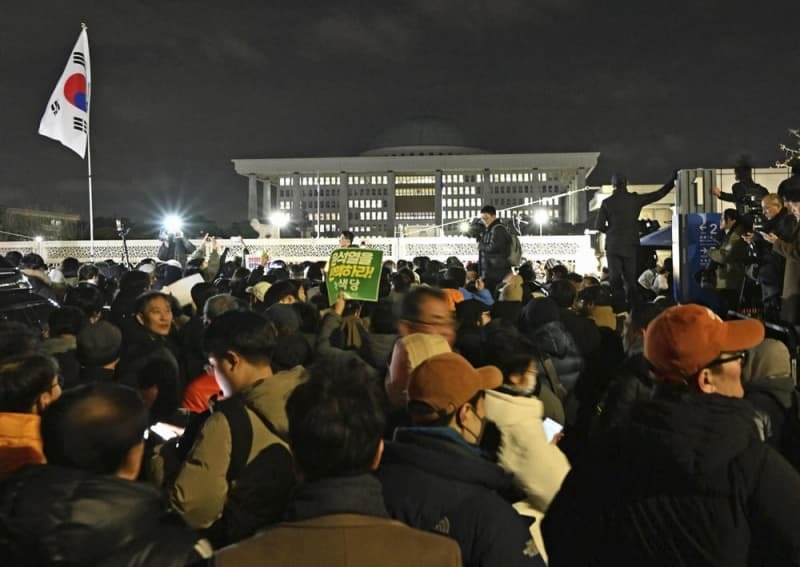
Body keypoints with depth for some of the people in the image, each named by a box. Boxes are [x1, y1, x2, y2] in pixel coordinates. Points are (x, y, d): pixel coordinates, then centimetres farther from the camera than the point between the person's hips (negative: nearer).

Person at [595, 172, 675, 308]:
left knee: (615, 279, 1)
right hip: (630, 246, 1)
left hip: (613, 246, -1)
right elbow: (659, 194, 9)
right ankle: (633, 305, 5)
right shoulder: (635, 199, 2)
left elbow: (599, 225, -4)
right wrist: (673, 179, 20)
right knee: (631, 279, 7)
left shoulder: (607, 202, -2)